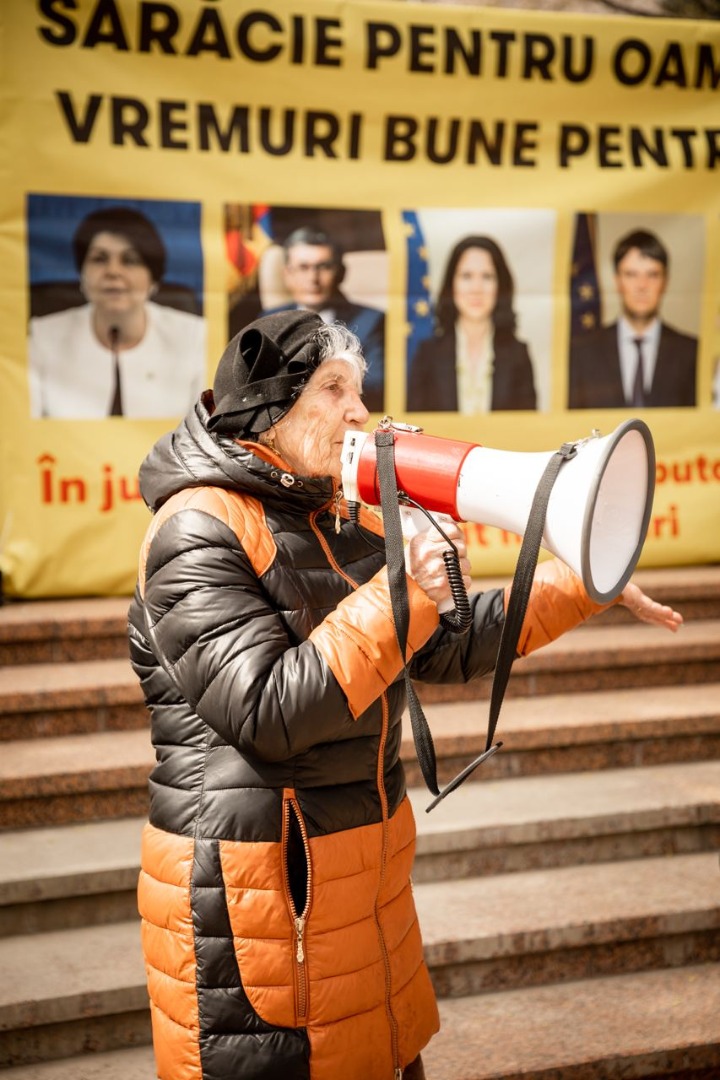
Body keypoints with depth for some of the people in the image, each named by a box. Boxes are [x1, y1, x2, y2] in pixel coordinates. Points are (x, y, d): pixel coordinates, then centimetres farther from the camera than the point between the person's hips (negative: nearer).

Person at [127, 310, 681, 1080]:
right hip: (250, 892, -8)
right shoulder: (199, 530, -16)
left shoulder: (343, 522, 11)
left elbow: (448, 648, 17)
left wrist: (581, 583, 11)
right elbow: (269, 713, -24)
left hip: (363, 872, 8)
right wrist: (403, 591, -23)